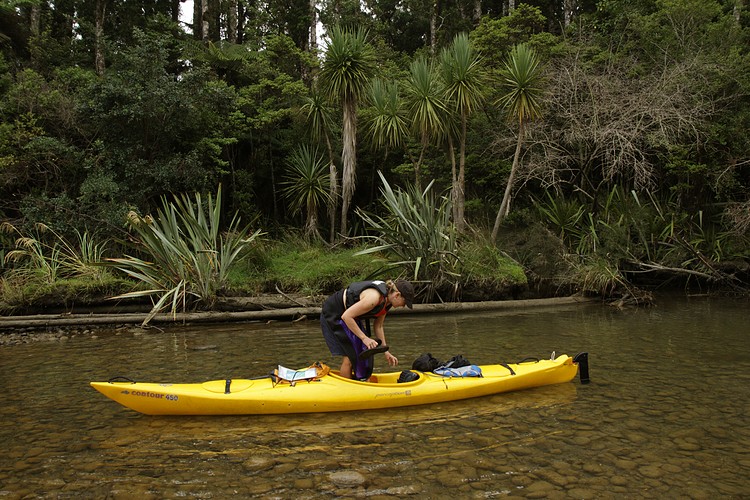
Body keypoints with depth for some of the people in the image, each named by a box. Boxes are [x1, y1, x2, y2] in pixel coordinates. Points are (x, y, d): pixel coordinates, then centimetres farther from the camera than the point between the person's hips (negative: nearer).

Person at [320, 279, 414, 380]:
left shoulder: (387, 301, -5)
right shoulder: (374, 297, -33)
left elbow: (378, 326, 5)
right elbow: (346, 316, -33)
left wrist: (386, 352, 4)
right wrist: (364, 338, -30)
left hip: (352, 315, 9)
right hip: (333, 313, -9)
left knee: (363, 354, 4)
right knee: (351, 355, -10)